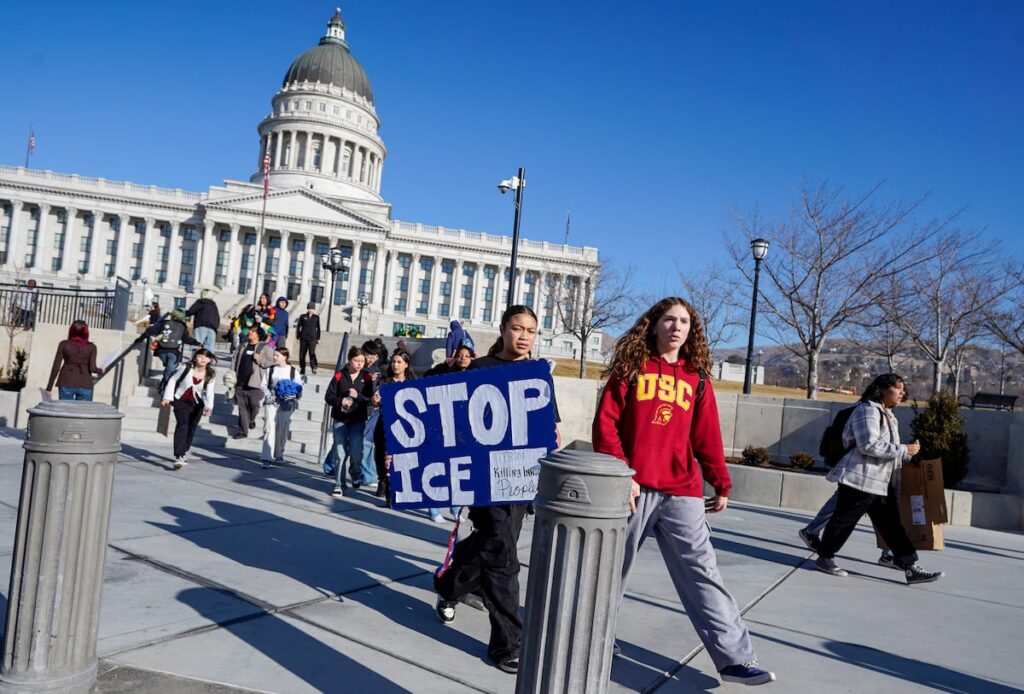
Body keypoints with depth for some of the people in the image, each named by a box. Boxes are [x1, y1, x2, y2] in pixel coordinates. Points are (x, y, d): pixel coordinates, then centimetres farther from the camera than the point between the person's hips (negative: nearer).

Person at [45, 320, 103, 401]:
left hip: (66, 383, 0)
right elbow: (92, 368, -6)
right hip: (85, 384, 0)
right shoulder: (91, 347, 0)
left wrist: (49, 387, 5)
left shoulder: (64, 344, 1)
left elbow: (56, 367, -1)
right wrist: (100, 371, 16)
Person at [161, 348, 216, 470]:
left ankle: (182, 454, 31)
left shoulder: (210, 375, -7)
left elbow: (209, 392, -11)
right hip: (181, 401, -3)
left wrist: (209, 406, -29)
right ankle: (178, 457, -25)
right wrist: (167, 397, -5)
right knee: (182, 425, -20)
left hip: (197, 404, 3)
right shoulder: (186, 368, -13)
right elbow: (173, 380, -1)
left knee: (191, 430, 10)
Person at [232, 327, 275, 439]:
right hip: (240, 382, 4)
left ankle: (251, 420, 30)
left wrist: (259, 359, -17)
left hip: (254, 383, -4)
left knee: (254, 404, -2)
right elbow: (235, 362, 19)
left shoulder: (265, 348, 0)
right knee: (242, 406, 3)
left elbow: (272, 363, -7)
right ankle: (242, 430, 7)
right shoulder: (242, 347, 17)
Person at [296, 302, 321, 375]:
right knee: (302, 354, 3)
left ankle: (314, 367, -25)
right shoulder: (303, 316, 7)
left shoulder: (316, 317, 9)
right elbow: (298, 327, 8)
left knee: (312, 352, -19)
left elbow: (318, 328, 14)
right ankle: (302, 369, 12)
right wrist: (298, 337, 3)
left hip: (312, 338, -1)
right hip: (303, 338, 1)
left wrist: (318, 338, 11)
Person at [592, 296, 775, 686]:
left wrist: (721, 485, 9)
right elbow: (605, 424, -5)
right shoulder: (630, 368, 1)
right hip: (634, 487, -1)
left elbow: (707, 438, 11)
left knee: (701, 572, 0)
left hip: (682, 493, 2)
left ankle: (734, 658, 6)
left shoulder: (697, 379, 9)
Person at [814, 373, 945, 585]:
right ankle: (824, 558, 15)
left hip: (883, 483, 10)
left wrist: (907, 455, 12)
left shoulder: (888, 415, 19)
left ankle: (912, 569, 8)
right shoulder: (867, 410, -14)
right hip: (861, 479, -9)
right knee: (843, 520, 1)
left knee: (892, 524, 7)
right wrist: (904, 450, -19)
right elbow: (869, 445, -24)